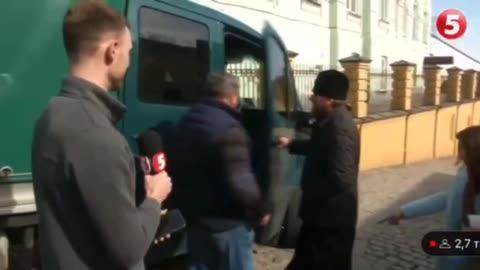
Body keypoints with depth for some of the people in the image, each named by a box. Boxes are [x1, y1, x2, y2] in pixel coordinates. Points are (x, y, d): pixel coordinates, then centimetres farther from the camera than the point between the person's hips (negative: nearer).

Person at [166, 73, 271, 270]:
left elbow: (173, 172, 16)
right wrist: (260, 210, -10)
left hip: (195, 220, 8)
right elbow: (240, 182, -26)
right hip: (229, 223, -7)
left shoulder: (183, 126, 9)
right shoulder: (228, 128, -19)